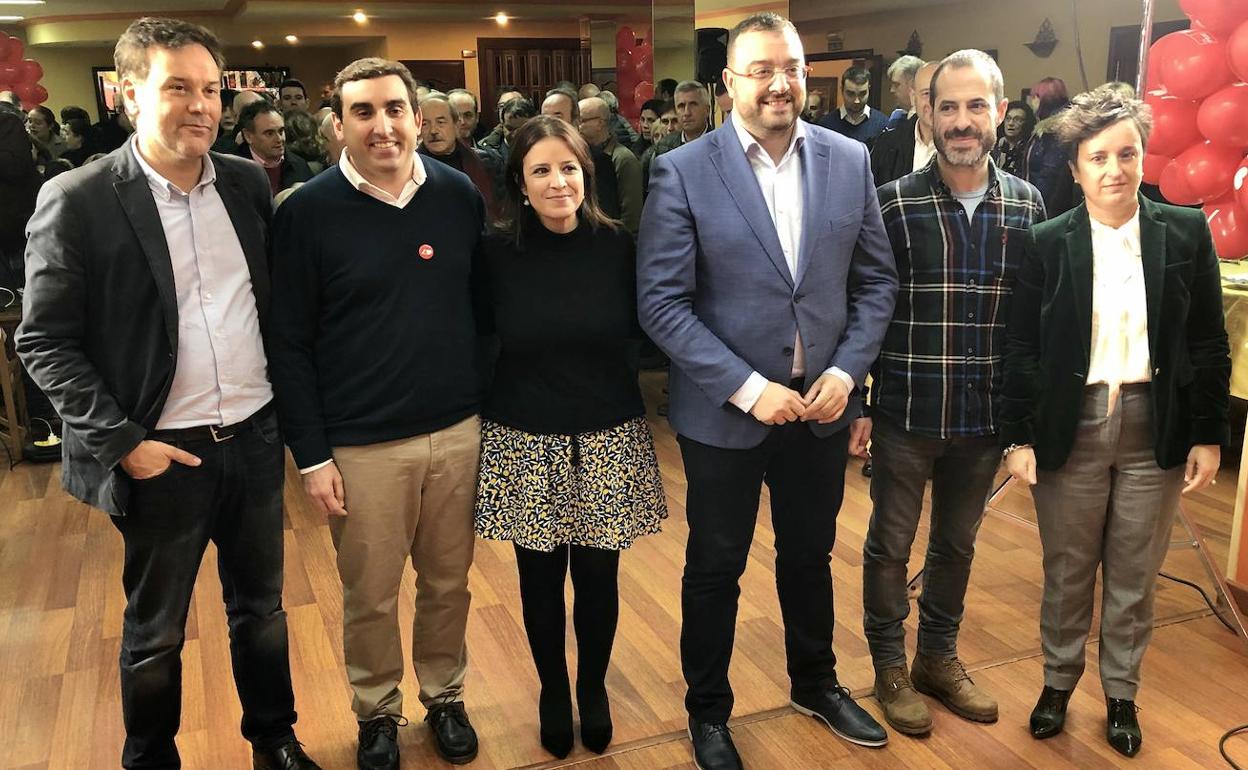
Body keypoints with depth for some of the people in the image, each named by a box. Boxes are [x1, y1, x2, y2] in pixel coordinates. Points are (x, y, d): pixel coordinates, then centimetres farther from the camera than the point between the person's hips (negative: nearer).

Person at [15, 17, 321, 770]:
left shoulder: (246, 182, 2)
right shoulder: (77, 200, -12)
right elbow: (45, 342, -10)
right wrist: (121, 440, -15)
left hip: (254, 438, 4)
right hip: (163, 455, -4)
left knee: (262, 607, 20)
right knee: (156, 635, 15)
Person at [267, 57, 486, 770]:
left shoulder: (460, 195, 1)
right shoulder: (307, 212, -7)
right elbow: (290, 343, -4)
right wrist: (312, 454, -6)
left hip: (458, 432, 3)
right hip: (362, 444, -2)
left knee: (449, 583, 16)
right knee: (371, 596, 11)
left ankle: (445, 697, 39)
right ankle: (378, 712, 35)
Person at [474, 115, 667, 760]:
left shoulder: (617, 247, -5)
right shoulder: (498, 254, -6)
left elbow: (640, 331, 5)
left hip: (609, 441, 0)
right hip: (524, 445, 0)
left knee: (597, 578, 10)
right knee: (541, 579, 13)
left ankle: (594, 690, 37)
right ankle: (553, 692, 38)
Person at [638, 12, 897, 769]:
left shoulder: (850, 160, -1)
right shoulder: (683, 172, -12)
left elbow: (876, 278, 4)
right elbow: (662, 303, -14)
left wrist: (847, 370, -10)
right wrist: (746, 388, -19)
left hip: (821, 403, 4)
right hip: (724, 410, -3)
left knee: (811, 555, 21)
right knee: (715, 569, 14)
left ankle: (817, 684, 46)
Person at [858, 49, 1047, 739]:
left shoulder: (1027, 204, 1)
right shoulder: (892, 203, -8)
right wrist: (856, 405, -6)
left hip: (986, 416, 3)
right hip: (904, 413, -3)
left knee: (957, 543, 18)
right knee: (890, 544, 10)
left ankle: (938, 657, 38)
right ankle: (889, 665, 30)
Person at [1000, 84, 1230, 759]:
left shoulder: (1185, 233, -1)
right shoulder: (1047, 243, -3)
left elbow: (1208, 344, 2)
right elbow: (1022, 349, -2)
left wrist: (1209, 435, 0)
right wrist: (1019, 437, -5)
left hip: (1155, 428, 1)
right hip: (1071, 426, -1)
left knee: (1134, 575, 13)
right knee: (1067, 570, 12)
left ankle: (1121, 694, 31)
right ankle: (1059, 680, 33)